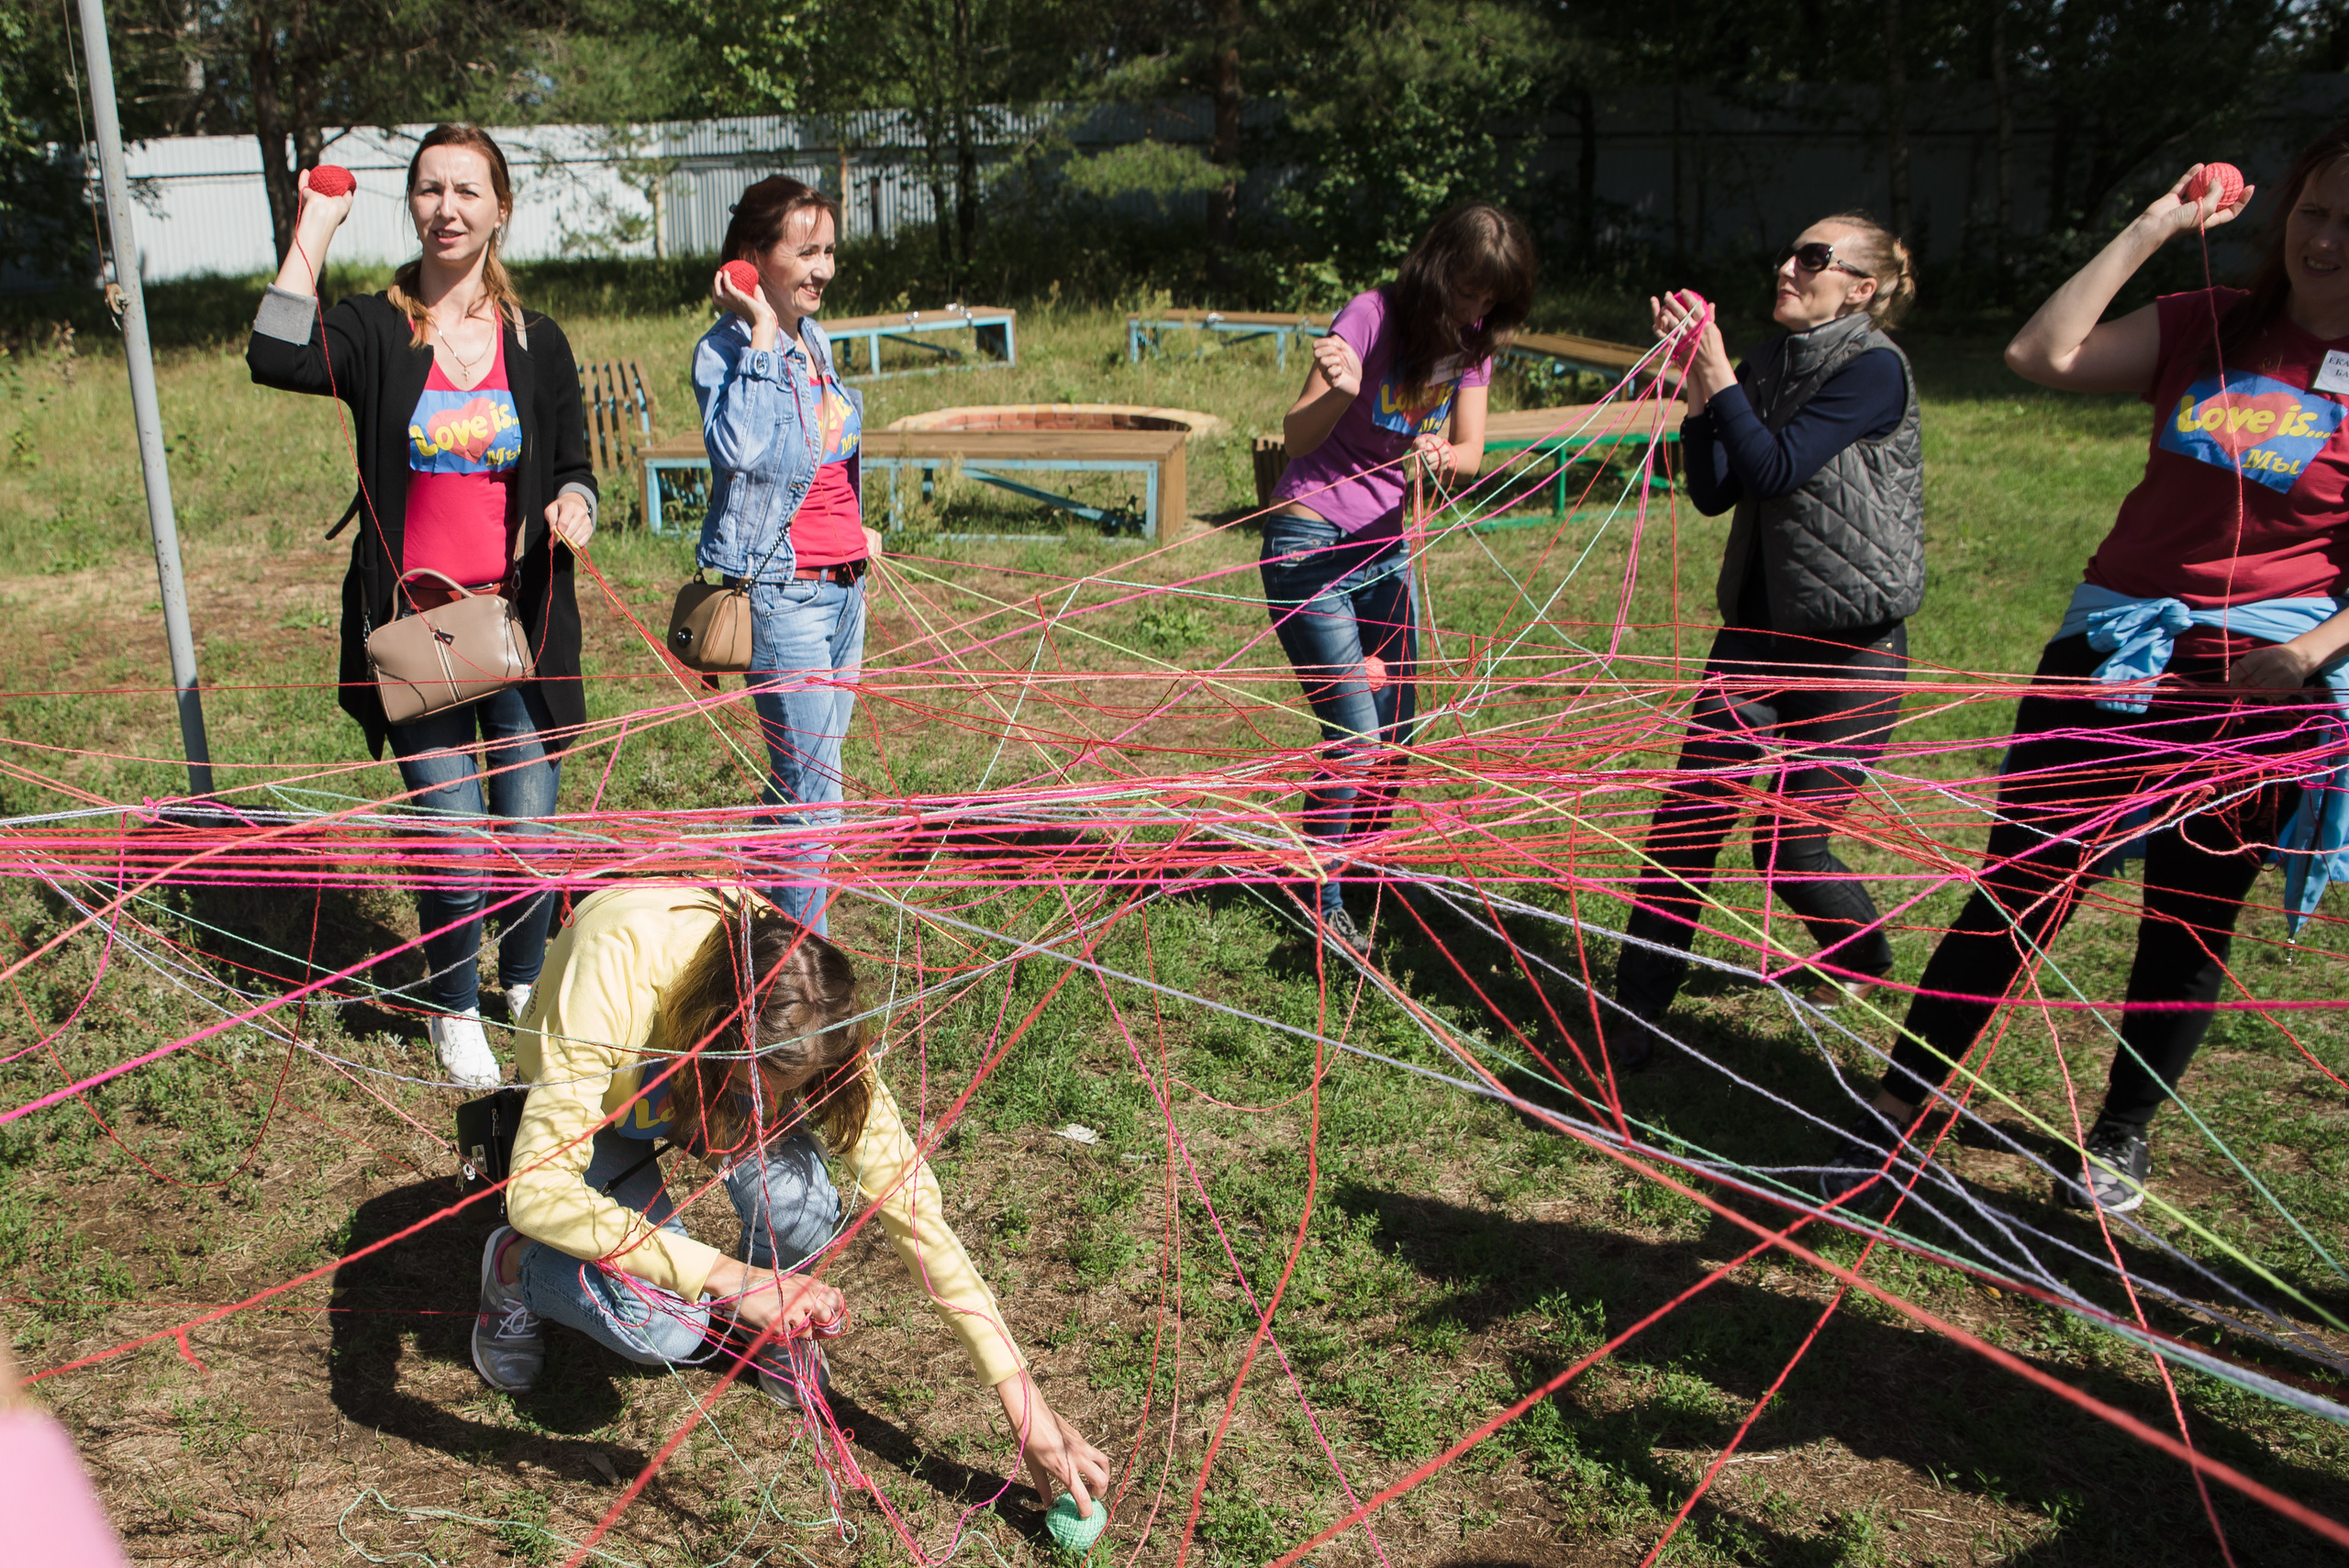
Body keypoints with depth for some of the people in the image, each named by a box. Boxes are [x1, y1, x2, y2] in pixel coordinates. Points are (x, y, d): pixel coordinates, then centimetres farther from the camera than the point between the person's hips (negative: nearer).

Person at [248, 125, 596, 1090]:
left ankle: (527, 982, 32)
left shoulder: (537, 342, 7)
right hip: (415, 626, -2)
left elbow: (574, 467, 13)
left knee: (533, 834, 5)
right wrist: (313, 230, -12)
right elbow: (275, 358, -20)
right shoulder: (374, 332, 0)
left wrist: (573, 507, -10)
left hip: (519, 623, 2)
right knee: (455, 845, -3)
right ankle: (455, 1011, 22)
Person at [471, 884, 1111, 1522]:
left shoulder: (807, 1004, -33)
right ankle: (516, 1266, 7)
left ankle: (754, 1325, 5)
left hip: (706, 1086, 2)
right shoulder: (616, 971, -44)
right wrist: (726, 1275, -47)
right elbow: (536, 1189, -42)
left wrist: (1024, 1402, -30)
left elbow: (907, 1198, -29)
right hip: (586, 1099, -2)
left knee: (799, 1204, -31)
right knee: (661, 1326, -26)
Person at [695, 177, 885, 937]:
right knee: (812, 794, -8)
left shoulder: (814, 340, 12)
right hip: (780, 589, -8)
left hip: (843, 586, 8)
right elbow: (740, 448, -30)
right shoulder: (726, 349, -11)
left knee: (803, 781, 15)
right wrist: (759, 333, -24)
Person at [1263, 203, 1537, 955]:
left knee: (1397, 731, 10)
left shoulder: (1471, 337, 1)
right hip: (1310, 545, -6)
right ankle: (1321, 900, 9)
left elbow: (1471, 452, -1)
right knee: (1354, 737, -9)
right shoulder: (1371, 317, -18)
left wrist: (1440, 456, -25)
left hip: (1387, 545, 7)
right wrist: (1339, 393, -41)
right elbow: (1296, 438, -20)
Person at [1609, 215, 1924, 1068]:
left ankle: (1863, 960, 30)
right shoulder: (1771, 365, 9)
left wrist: (1718, 373, -19)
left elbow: (1774, 470, -21)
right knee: (1688, 815, -3)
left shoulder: (1874, 369, -12)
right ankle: (1636, 1013, 5)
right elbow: (1715, 493, 1)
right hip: (1759, 630, 6)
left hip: (1852, 647, -6)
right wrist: (1696, 387, -9)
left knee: (1788, 845, -2)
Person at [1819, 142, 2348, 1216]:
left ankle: (2125, 1135, 30)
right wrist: (2154, 228, -5)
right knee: (2019, 887, 4)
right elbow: (2042, 355, -5)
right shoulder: (2206, 330, 6)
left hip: (2253, 688, -2)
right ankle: (1899, 1108, 13)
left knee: (2190, 921, 10)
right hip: (2110, 652, 2)